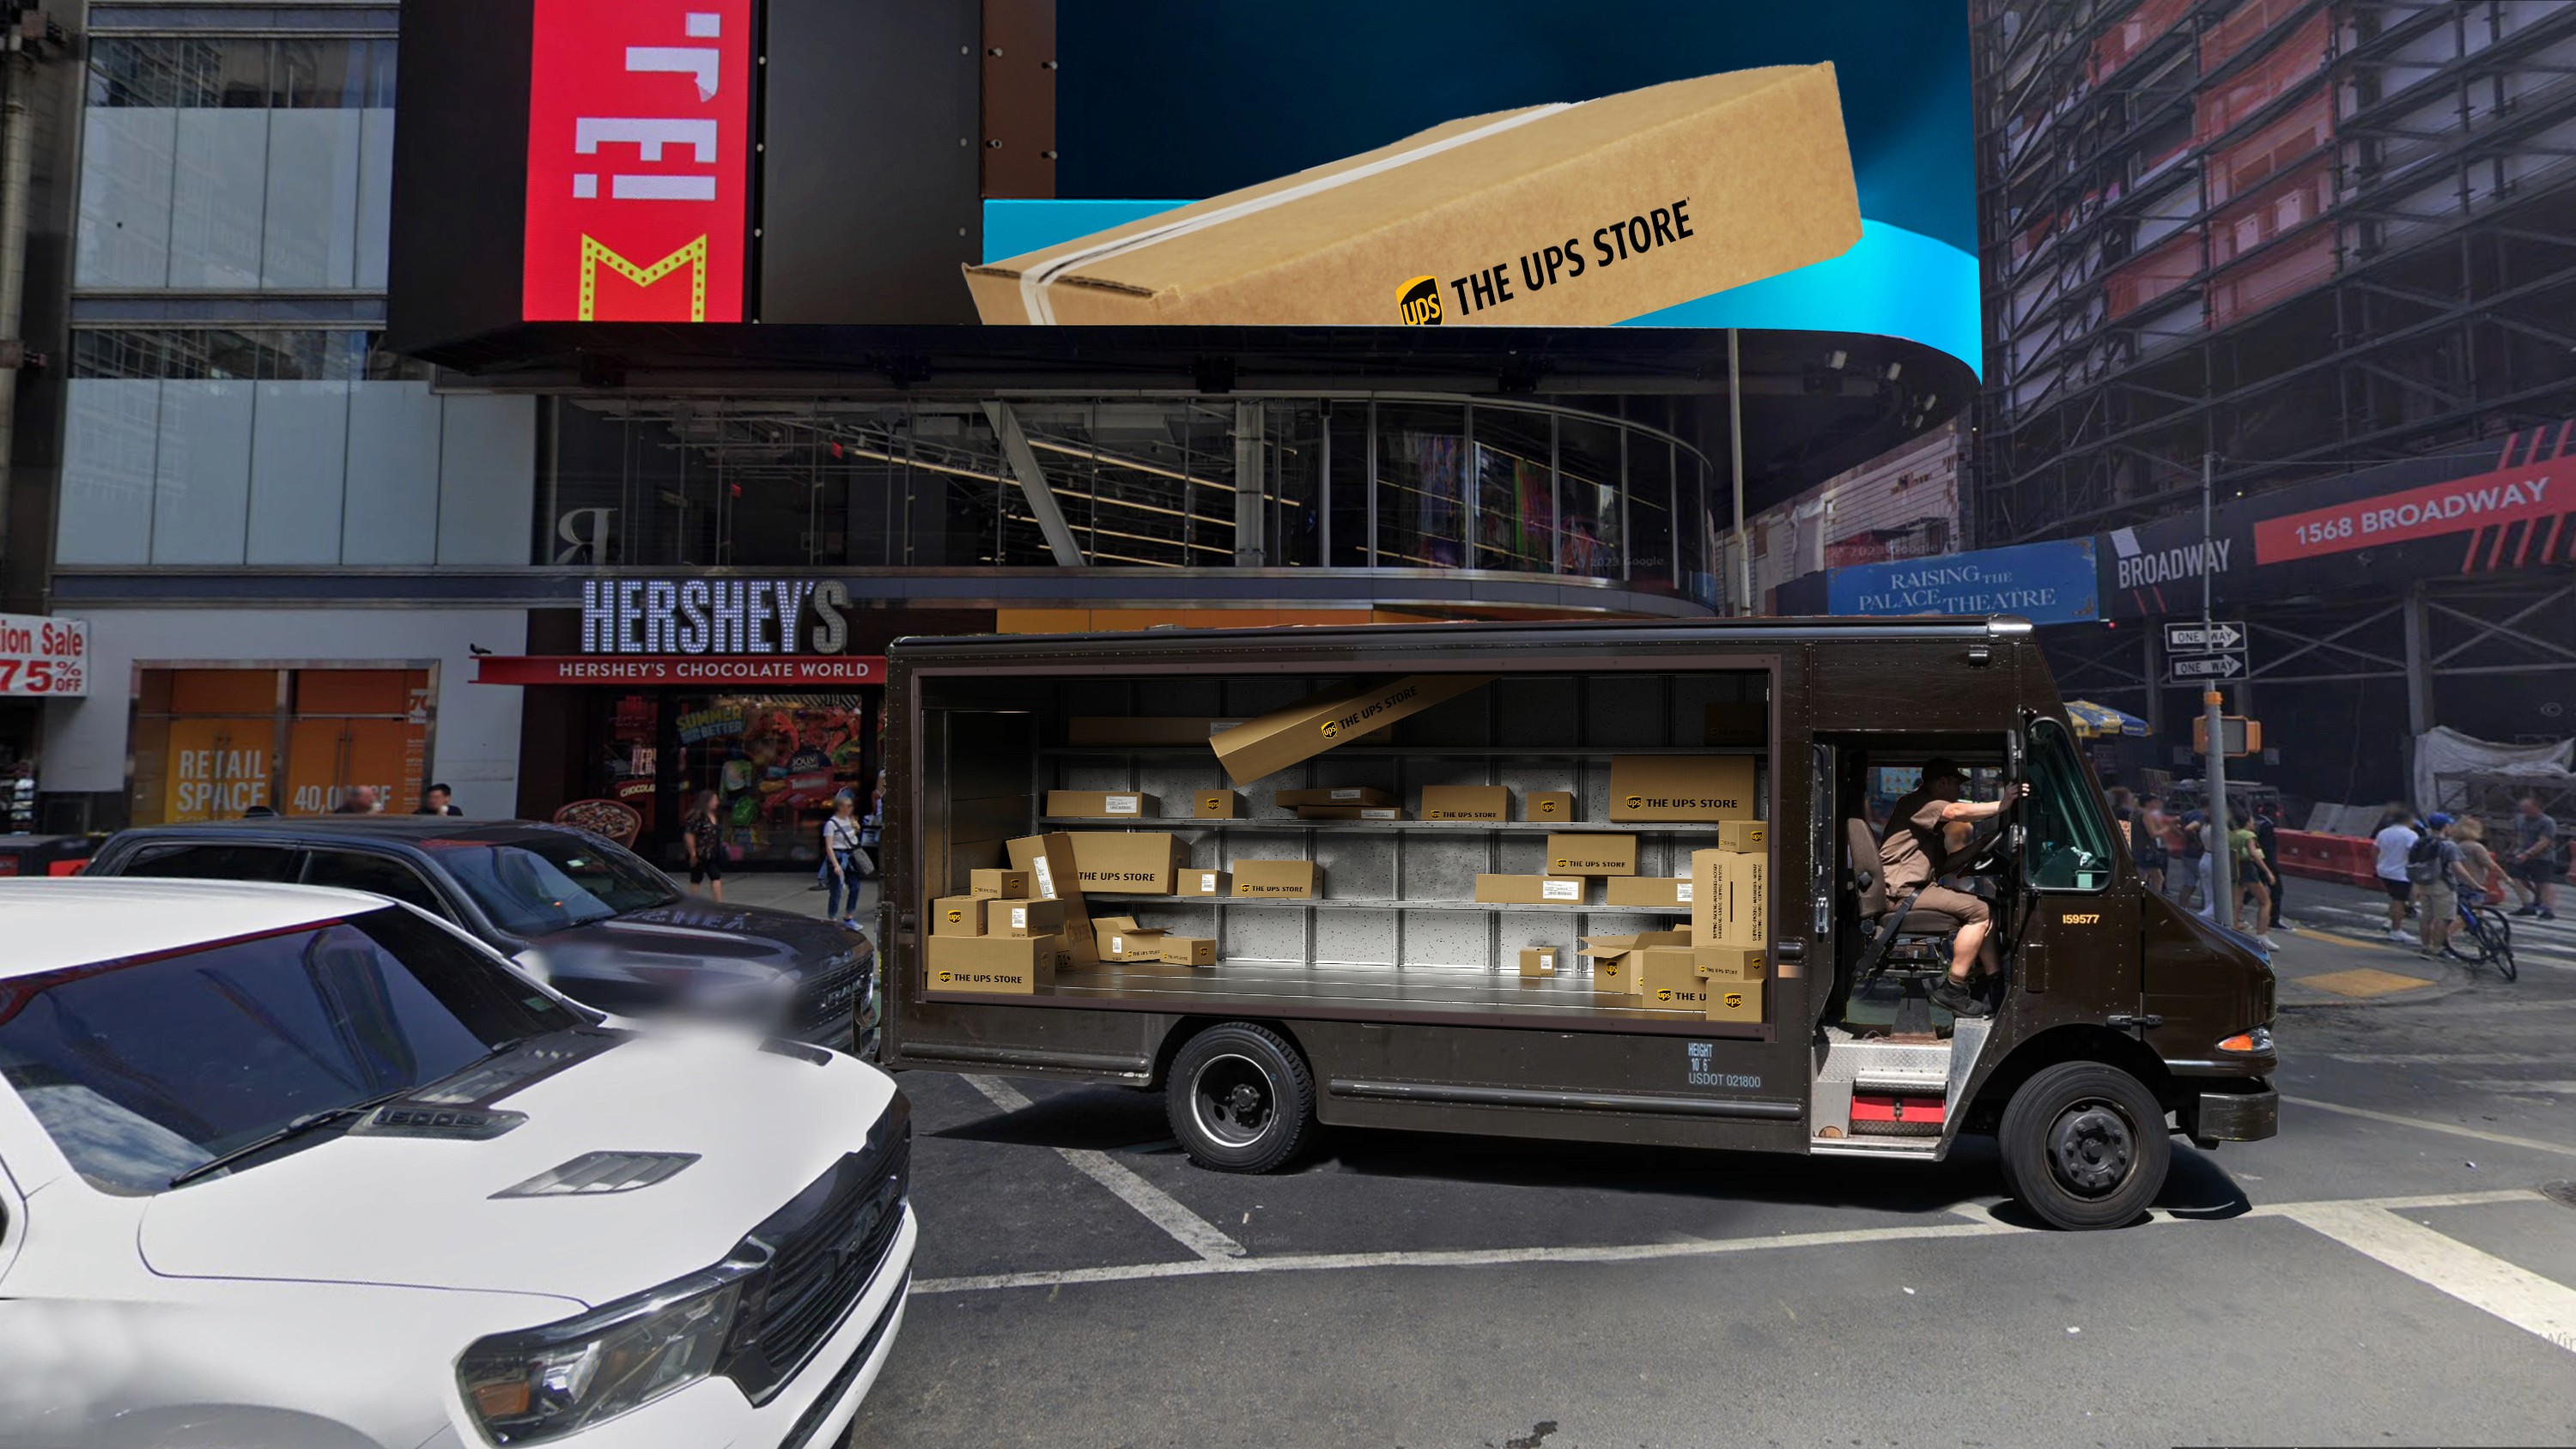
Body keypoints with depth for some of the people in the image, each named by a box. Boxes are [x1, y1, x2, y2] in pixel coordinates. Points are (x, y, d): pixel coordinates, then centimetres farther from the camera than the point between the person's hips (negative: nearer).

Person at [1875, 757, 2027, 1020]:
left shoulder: (1926, 810, 25)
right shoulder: (1917, 803, -7)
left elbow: (1945, 862, 22)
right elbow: (1957, 812, -29)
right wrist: (2002, 805, -30)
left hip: (1914, 888, 11)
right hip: (1900, 891, -11)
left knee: (1986, 907, 7)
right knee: (1979, 912, -18)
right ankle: (1952, 991, -15)